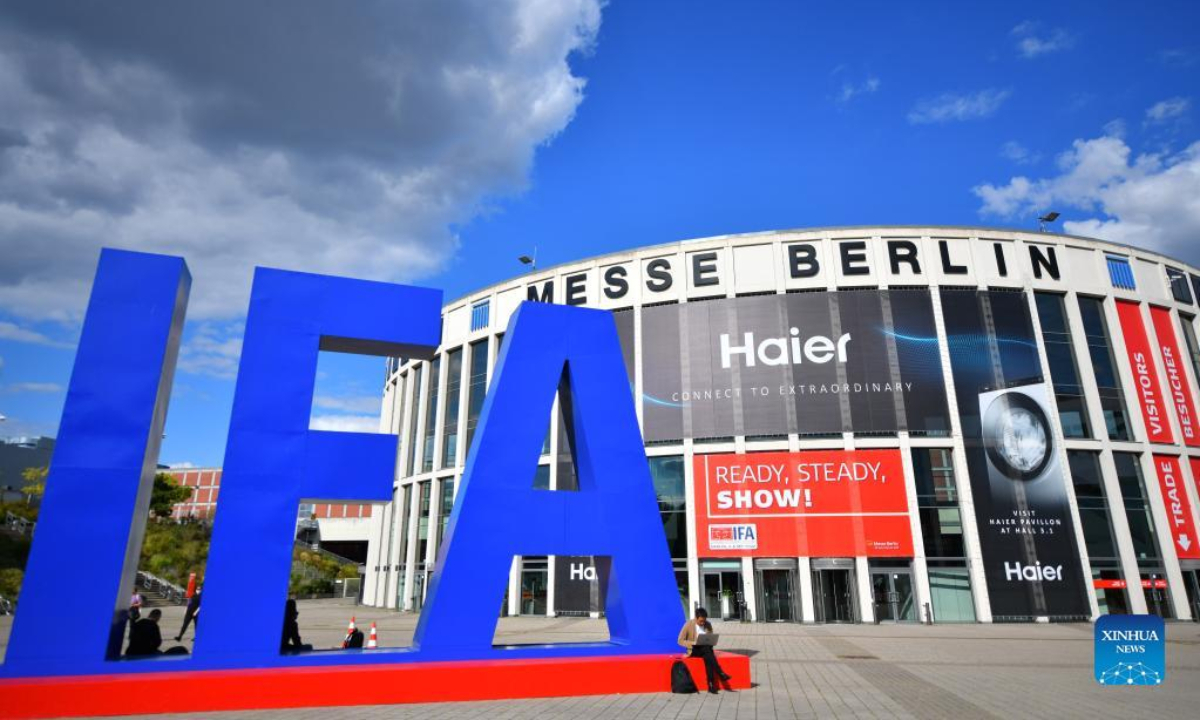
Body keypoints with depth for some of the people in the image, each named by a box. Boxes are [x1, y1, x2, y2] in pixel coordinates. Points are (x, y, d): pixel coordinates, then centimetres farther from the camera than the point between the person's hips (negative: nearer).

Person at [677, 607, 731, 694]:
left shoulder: (708, 625, 3)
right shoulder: (688, 625, -8)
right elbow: (680, 641, -8)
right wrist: (693, 643, -23)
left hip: (706, 649, 3)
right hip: (694, 650, -3)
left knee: (707, 657, -35)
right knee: (707, 649, -36)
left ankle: (711, 684, -38)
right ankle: (720, 673, -38)